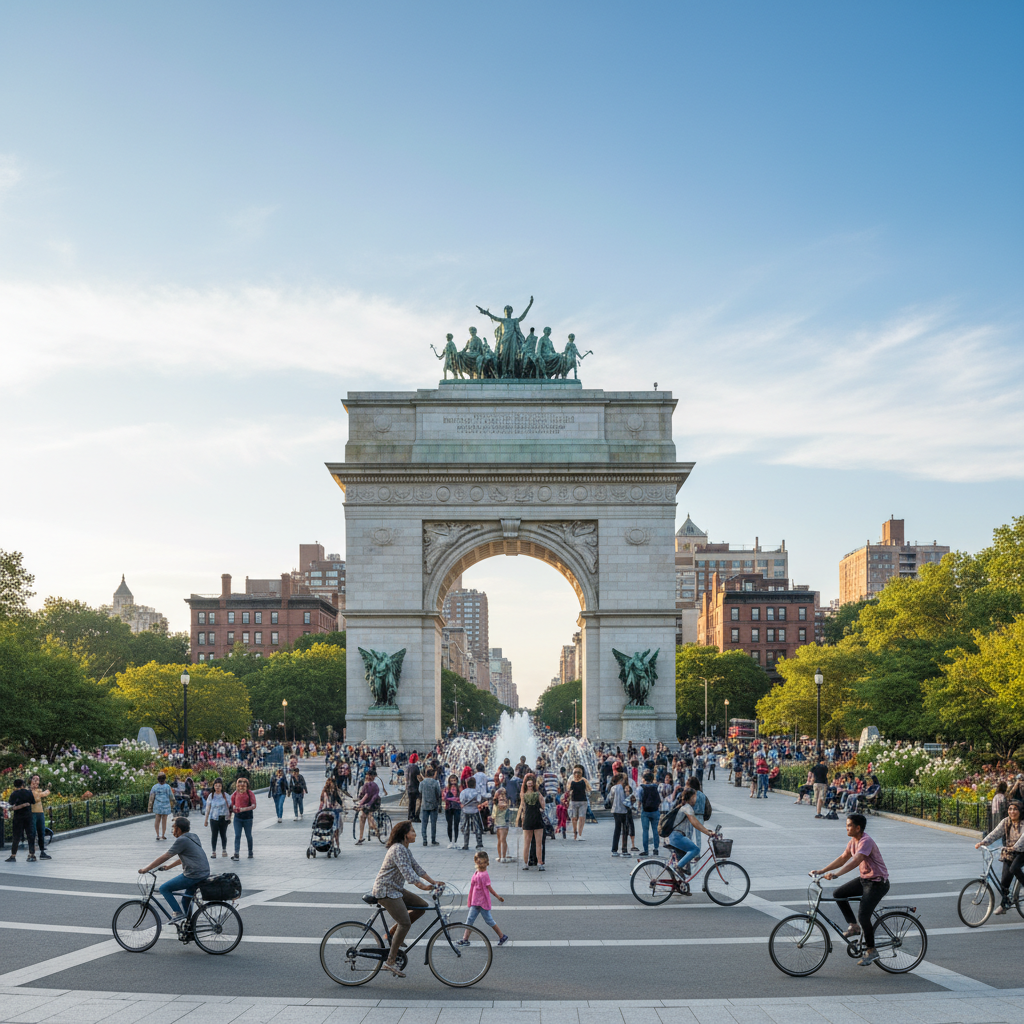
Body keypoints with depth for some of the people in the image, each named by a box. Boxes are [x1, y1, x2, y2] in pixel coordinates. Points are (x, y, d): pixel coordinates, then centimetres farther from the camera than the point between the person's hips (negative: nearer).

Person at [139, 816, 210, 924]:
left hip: (192, 876, -9)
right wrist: (169, 866, 31)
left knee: (164, 889, 1)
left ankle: (178, 913, -4)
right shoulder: (193, 837, 15)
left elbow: (164, 857, -10)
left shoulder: (182, 840, -12)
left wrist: (146, 869, -2)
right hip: (204, 873, 9)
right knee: (186, 900, 22)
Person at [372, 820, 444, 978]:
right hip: (385, 891, -10)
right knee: (405, 923, -18)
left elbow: (416, 868, 16)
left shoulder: (406, 849, 13)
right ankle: (390, 962, -14)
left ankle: (392, 934, 10)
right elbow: (407, 872, -30)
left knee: (422, 906, 5)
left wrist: (434, 882, 9)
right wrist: (422, 886, -38)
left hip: (396, 889, 10)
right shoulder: (398, 849, -19)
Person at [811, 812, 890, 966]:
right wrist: (822, 870, 5)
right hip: (864, 879, 9)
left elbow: (855, 861, -38)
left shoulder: (866, 841, -24)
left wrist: (835, 874, -47)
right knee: (838, 894, 1)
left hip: (878, 883, -9)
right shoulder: (853, 841, 6)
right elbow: (843, 858, 13)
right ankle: (854, 926, 13)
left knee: (863, 916, -17)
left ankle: (871, 951, 1)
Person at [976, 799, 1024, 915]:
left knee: (1014, 868, -32)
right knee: (1005, 879, -1)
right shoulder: (1006, 821, 1)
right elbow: (995, 833, -8)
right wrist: (983, 842, -22)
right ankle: (1003, 905, 12)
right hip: (1009, 853, 4)